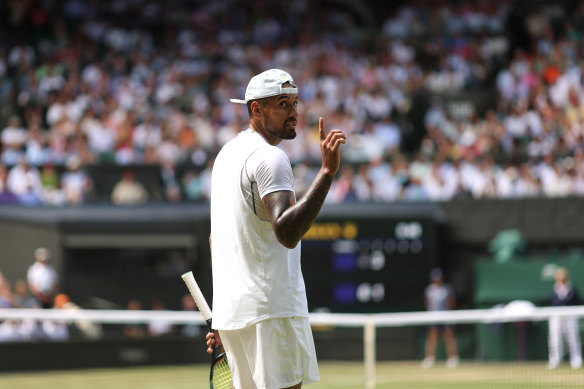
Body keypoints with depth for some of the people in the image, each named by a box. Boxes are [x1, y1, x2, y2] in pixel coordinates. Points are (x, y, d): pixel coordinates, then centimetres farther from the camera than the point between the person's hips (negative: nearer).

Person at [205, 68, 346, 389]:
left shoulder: (228, 153, 18)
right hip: (271, 311, -10)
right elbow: (287, 232, -28)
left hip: (231, 312, 10)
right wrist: (327, 172, -33)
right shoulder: (269, 157, -13)